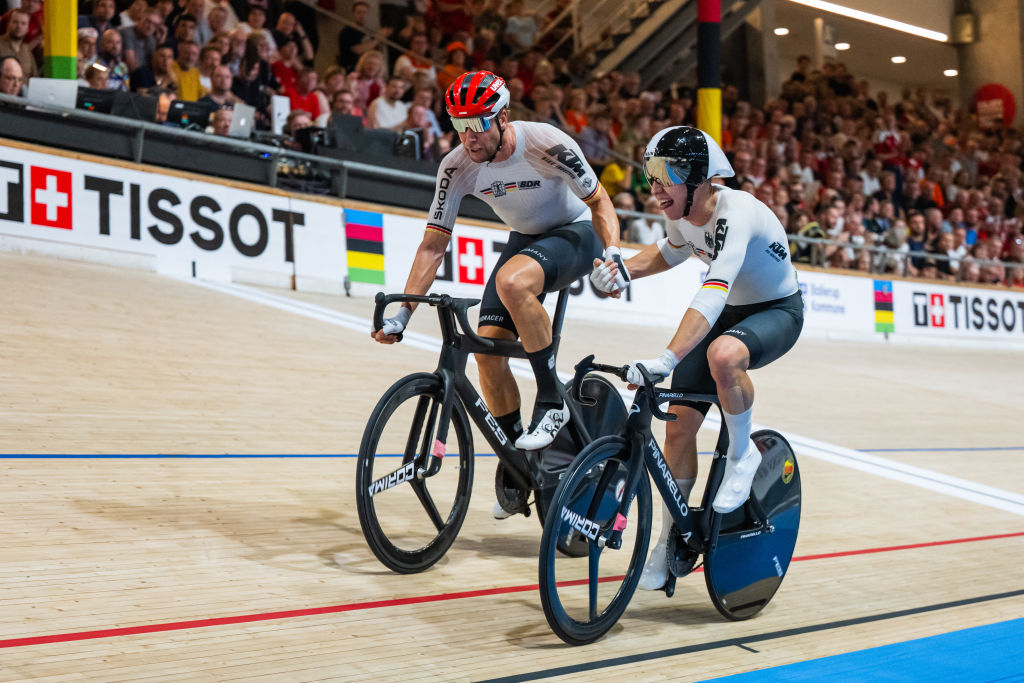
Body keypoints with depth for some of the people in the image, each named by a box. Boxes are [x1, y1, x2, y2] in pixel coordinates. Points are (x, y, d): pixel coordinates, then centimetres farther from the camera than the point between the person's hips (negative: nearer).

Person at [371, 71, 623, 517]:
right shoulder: (458, 166, -16)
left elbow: (599, 201, -14)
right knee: (487, 348, -9)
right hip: (524, 239, 5)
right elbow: (433, 244, -12)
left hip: (575, 235, -5)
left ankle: (552, 402, -22)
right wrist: (402, 313, -18)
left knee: (512, 281, -37)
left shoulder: (546, 144, -27)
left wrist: (613, 255, -31)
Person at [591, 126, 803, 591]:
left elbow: (712, 294, -47)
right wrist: (623, 269, -4)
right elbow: (671, 252, 16)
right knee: (679, 425, -3)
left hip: (777, 313, -7)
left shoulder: (735, 214, -33)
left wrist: (666, 359, -58)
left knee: (722, 356, -41)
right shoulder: (679, 213, -9)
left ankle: (742, 454, -11)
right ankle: (670, 541, 15)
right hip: (726, 313, 7)